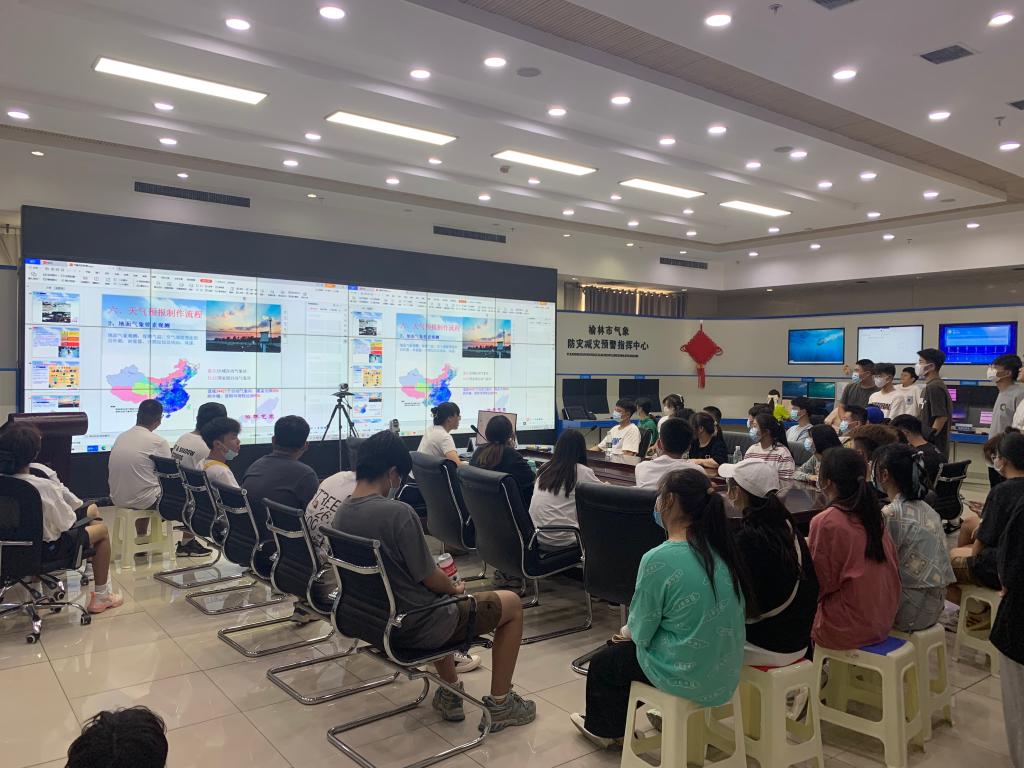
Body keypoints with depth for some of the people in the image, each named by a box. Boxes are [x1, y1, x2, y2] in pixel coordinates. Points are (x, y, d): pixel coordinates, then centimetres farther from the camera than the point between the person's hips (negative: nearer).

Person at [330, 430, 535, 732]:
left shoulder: (341, 514, -3)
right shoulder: (398, 512, -27)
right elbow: (429, 578, -20)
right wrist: (456, 588, 3)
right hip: (415, 628, -8)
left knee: (439, 600, 38)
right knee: (512, 603, 10)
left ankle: (450, 694, 38)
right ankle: (499, 705, 19)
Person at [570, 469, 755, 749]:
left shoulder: (659, 560, -25)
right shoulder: (721, 548, -3)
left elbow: (642, 631, -14)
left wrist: (627, 631, 10)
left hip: (688, 679, -6)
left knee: (602, 663, 21)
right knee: (621, 651, 29)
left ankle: (601, 728, 47)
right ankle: (611, 726, 49)